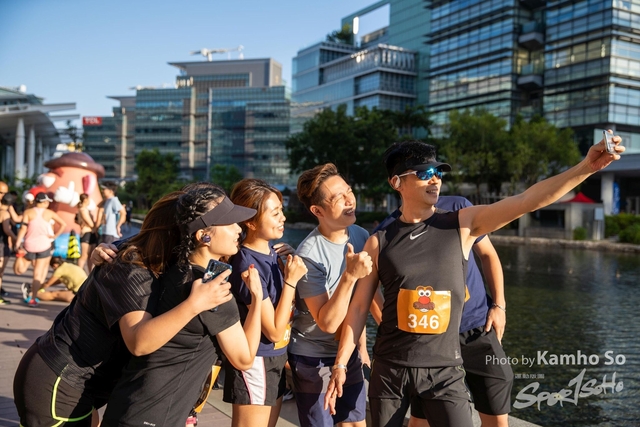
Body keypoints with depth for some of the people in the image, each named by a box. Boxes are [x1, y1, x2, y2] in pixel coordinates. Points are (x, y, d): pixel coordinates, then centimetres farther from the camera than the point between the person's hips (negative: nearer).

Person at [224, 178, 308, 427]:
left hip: (276, 360, 9)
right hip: (256, 364, -8)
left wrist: (285, 263, -1)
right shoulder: (248, 266, -24)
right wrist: (291, 280, -20)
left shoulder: (271, 252, 0)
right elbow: (275, 332, -20)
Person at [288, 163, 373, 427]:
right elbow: (327, 322, -25)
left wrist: (362, 344, 14)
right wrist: (350, 276, -35)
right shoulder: (309, 255, -24)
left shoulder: (361, 236, -3)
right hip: (313, 358, -6)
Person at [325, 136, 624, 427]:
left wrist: (585, 168, -22)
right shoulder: (379, 242, -3)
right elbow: (359, 307, 1)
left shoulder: (462, 225, -3)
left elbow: (525, 201, -13)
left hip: (444, 371, 0)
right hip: (389, 369, 1)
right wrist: (340, 364, 0)